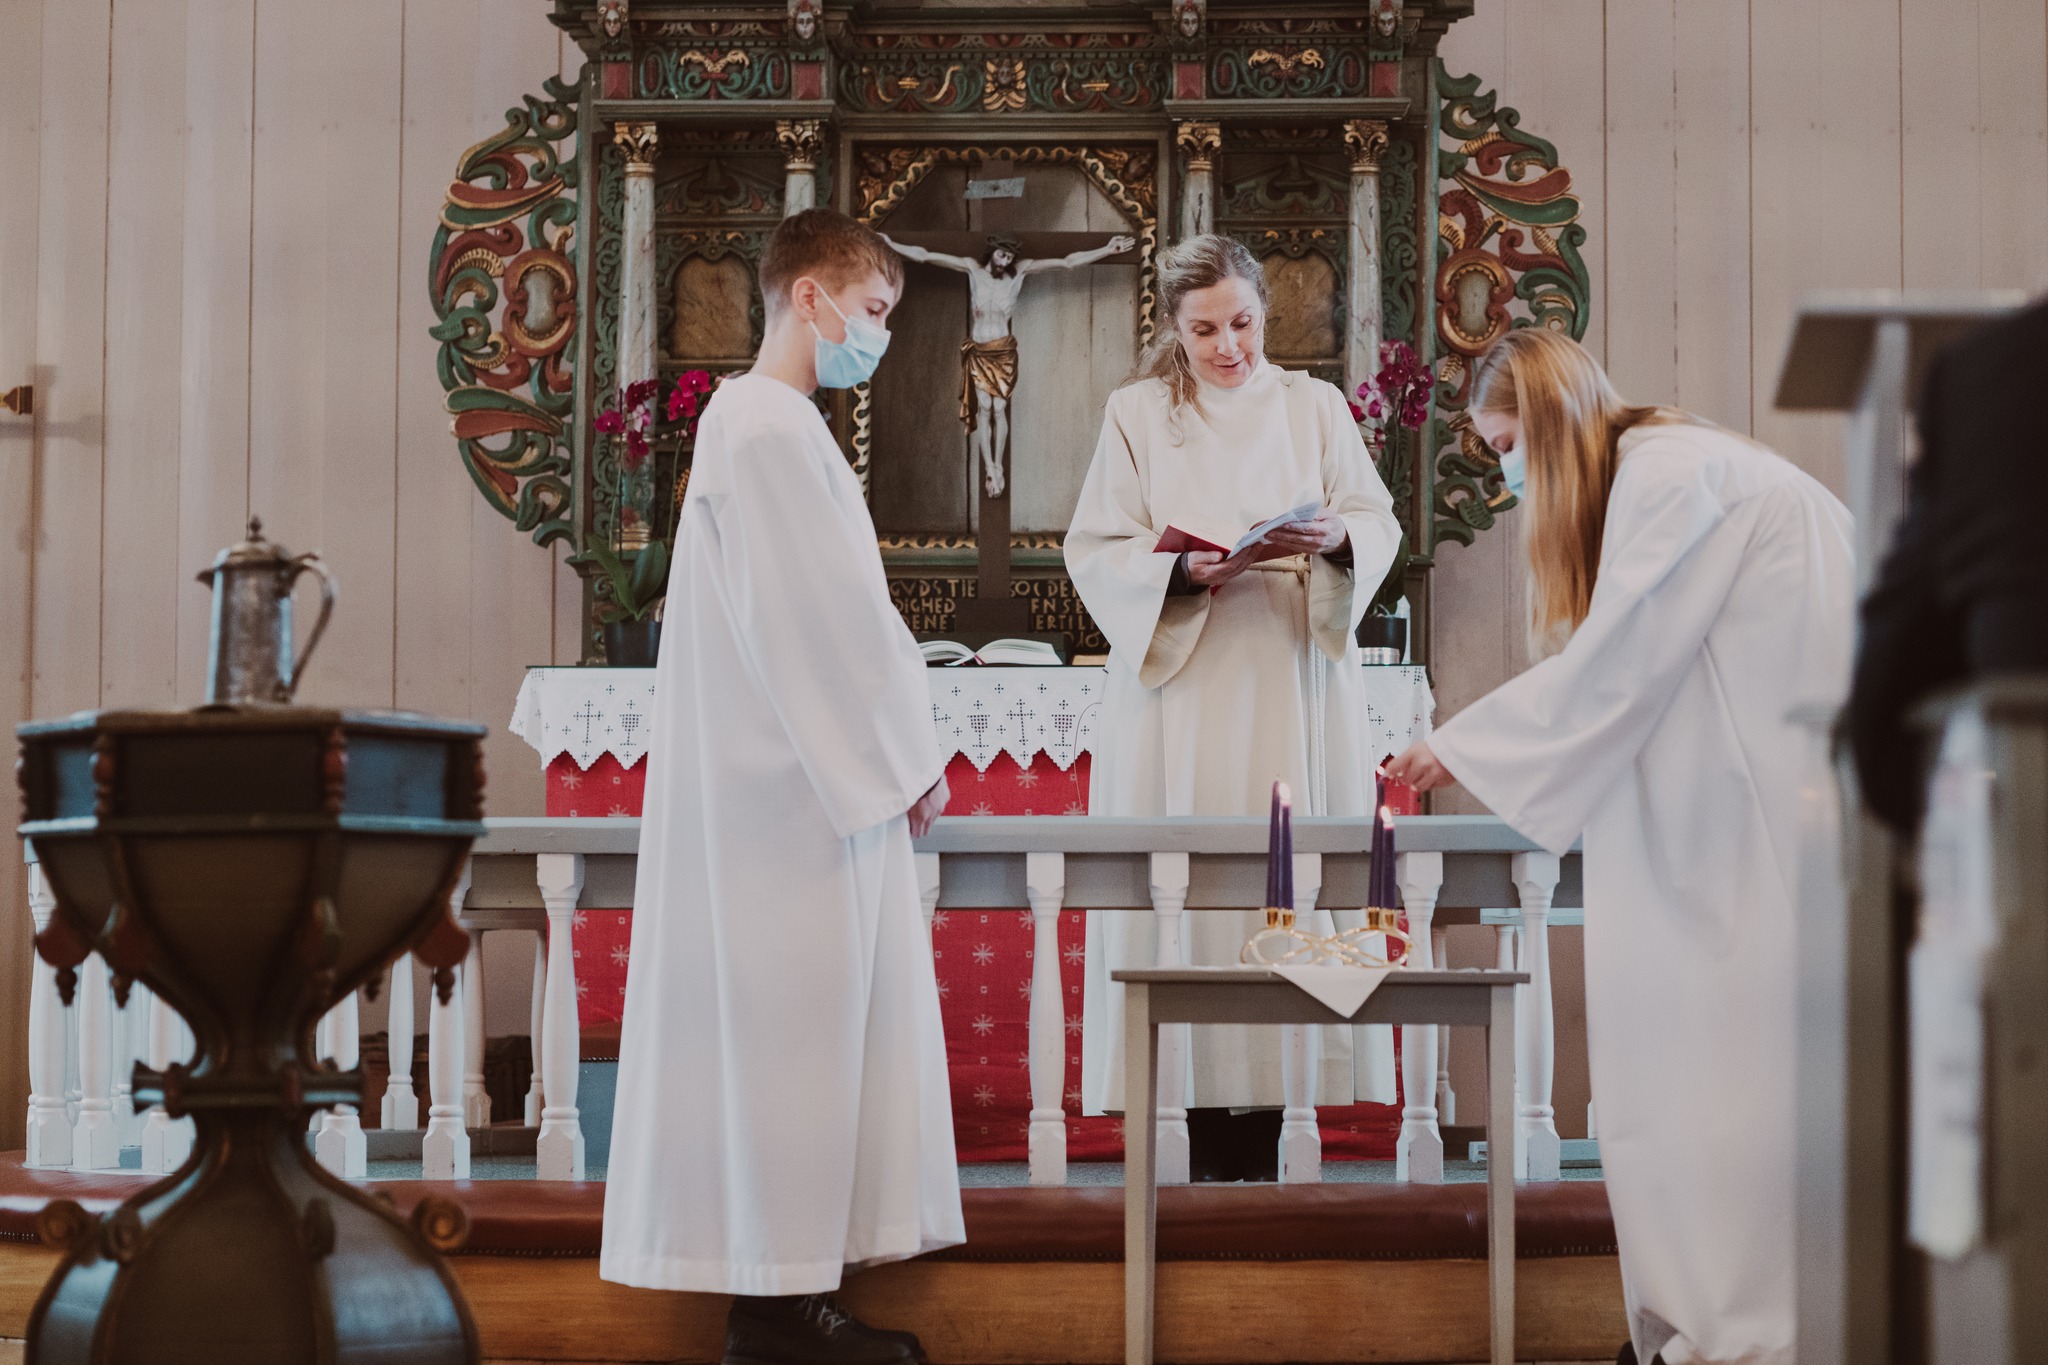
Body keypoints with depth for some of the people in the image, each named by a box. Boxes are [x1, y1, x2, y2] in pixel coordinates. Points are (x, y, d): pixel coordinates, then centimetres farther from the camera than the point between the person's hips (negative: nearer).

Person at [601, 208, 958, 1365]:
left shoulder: (765, 421, 18)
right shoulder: (771, 427, -14)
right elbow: (823, 617, -18)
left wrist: (895, 754, 14)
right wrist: (905, 758, -9)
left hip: (814, 781, 10)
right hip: (796, 788, -10)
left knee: (804, 1034, 10)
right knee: (794, 1027, -6)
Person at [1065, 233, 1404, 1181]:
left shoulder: (1313, 405, 11)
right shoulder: (1136, 412, 7)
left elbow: (1378, 522, 8)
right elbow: (1095, 553, 2)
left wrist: (1332, 538, -15)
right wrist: (1185, 570, -16)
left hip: (1293, 687, 1)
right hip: (1177, 688, -1)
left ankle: (1255, 1152, 0)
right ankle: (1208, 1149, -3)